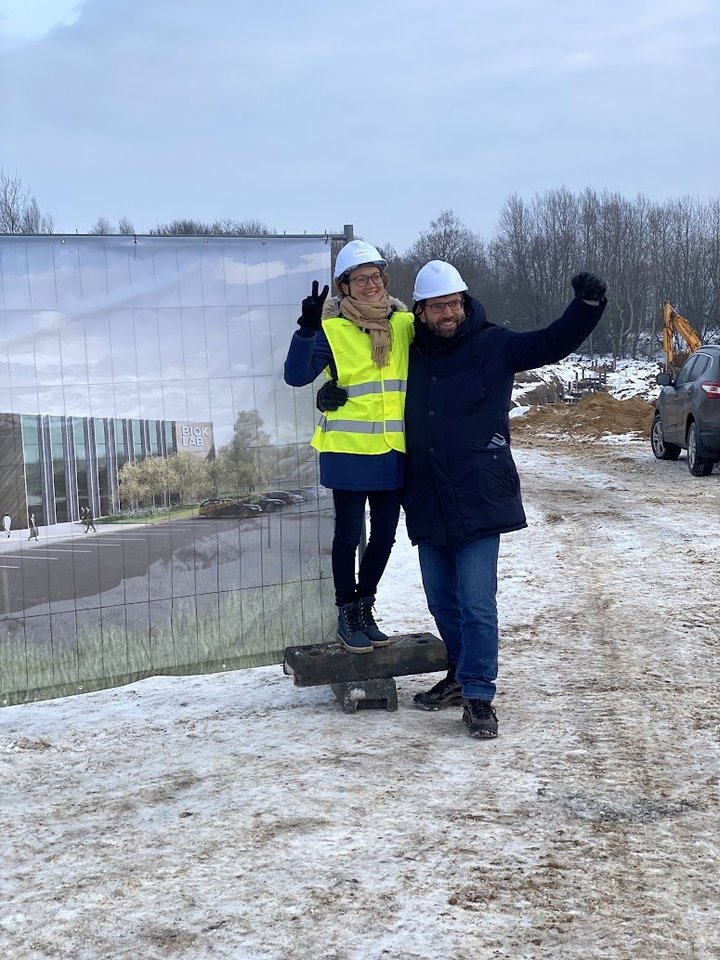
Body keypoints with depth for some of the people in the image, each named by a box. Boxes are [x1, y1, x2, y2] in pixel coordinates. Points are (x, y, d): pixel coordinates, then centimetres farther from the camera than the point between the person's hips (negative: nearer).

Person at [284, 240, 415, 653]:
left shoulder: (406, 323, 5)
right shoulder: (333, 329, -7)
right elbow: (297, 375, -15)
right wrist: (307, 328, -27)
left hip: (393, 451, 4)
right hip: (348, 449, -4)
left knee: (385, 534, 13)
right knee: (349, 533, 5)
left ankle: (365, 607, 31)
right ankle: (347, 615, 20)